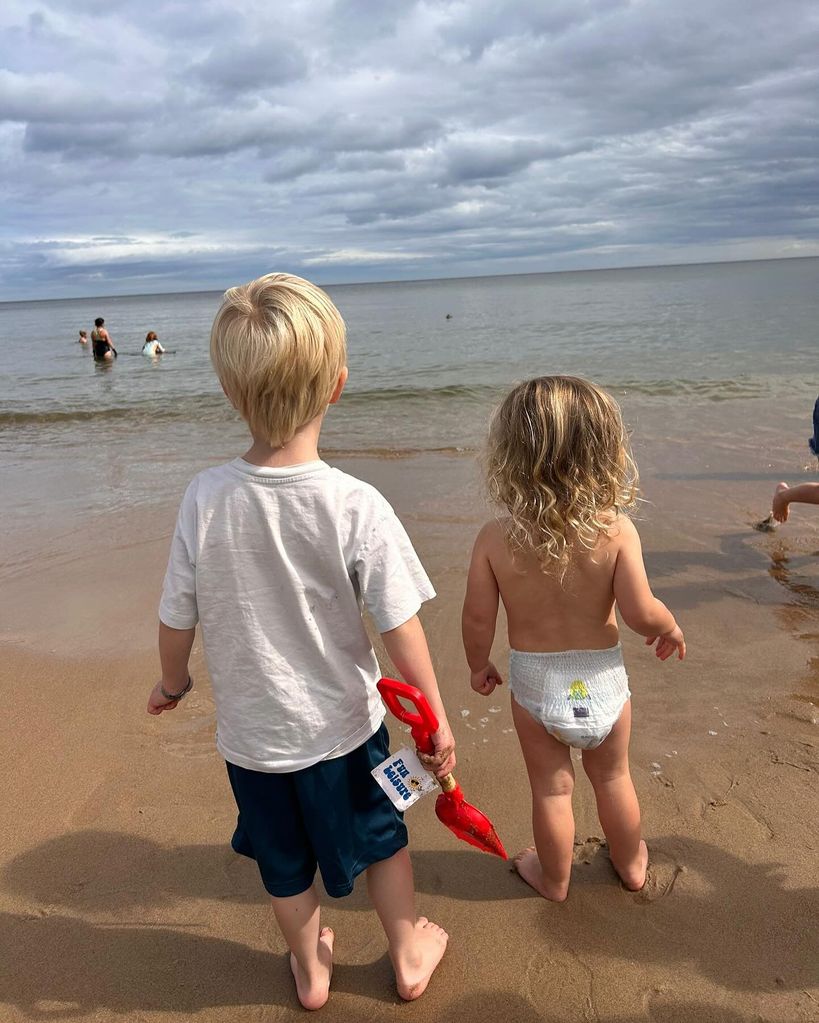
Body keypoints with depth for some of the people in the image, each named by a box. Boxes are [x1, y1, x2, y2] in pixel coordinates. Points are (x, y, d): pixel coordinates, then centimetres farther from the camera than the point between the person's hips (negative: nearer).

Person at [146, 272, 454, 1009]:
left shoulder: (206, 497, -18)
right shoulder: (357, 505, -25)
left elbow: (177, 619, -8)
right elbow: (401, 629, -19)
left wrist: (173, 682, 13)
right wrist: (437, 718, -3)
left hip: (251, 729, 2)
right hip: (340, 722, -1)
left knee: (286, 860, 26)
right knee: (381, 837, 26)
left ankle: (311, 969, 50)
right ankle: (409, 956, 47)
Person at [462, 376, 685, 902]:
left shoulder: (495, 538, -19)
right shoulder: (617, 531, -21)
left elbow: (478, 618, -13)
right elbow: (641, 613, -21)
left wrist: (480, 665, 7)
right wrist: (671, 627, 2)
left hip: (533, 683, 0)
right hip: (602, 680, 1)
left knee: (551, 789, 21)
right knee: (614, 778, 27)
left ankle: (554, 879, 44)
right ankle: (632, 864, 51)